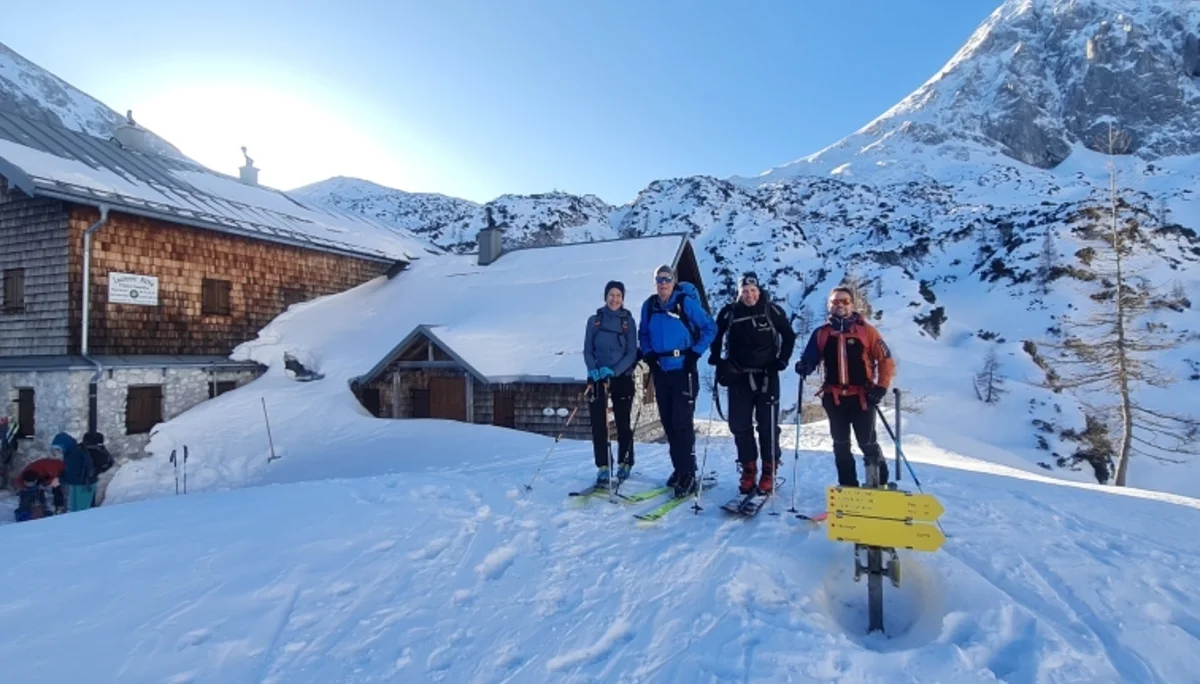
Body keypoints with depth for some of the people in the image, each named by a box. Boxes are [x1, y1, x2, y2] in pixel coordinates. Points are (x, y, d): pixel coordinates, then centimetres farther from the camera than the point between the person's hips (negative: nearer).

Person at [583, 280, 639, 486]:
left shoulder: (628, 321, 1)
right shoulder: (594, 320, 5)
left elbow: (632, 353, -3)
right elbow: (587, 350, 4)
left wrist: (613, 371, -17)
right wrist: (593, 370, -14)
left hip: (622, 378, -1)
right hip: (597, 378, 1)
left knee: (623, 423, 6)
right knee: (598, 424, -3)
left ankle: (625, 464, 20)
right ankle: (602, 468, 4)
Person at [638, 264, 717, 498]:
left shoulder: (686, 302, -9)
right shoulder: (649, 305, 5)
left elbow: (710, 328, -4)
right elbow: (643, 333, 19)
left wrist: (695, 353, -10)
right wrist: (648, 354, 5)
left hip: (683, 370, -5)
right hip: (660, 372, 5)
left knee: (682, 422, -8)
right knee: (668, 422, 10)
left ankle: (688, 474, 1)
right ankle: (678, 468, 24)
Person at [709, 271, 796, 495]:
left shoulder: (772, 310, -5)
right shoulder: (729, 312, -3)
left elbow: (789, 336, 6)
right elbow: (715, 335, 11)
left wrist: (782, 361, -2)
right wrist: (717, 359, 0)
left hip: (767, 376, -1)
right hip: (738, 376, 2)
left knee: (768, 424, -1)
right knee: (739, 425, 3)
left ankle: (769, 471, 12)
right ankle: (748, 468, 17)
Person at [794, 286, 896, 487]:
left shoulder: (866, 330, -2)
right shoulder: (821, 333, 5)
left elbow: (886, 360, 0)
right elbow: (810, 358, 5)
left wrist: (881, 387, -7)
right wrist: (804, 366, -18)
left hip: (862, 396, -3)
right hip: (834, 397, 3)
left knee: (868, 444, 2)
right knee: (841, 445, 11)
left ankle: (880, 486, 19)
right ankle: (848, 486, 24)